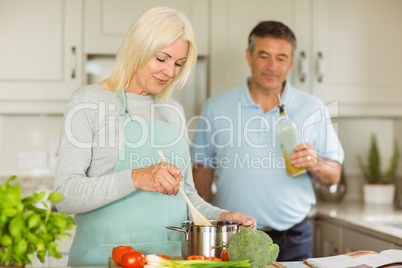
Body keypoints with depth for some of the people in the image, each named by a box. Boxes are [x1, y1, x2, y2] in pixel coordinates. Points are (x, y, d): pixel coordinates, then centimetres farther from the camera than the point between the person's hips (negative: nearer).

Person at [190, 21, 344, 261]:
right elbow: (202, 171, 9)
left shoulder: (313, 109, 5)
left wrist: (315, 164, -14)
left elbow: (334, 175, 7)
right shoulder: (216, 108, 5)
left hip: (293, 241, 0)